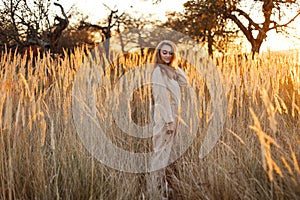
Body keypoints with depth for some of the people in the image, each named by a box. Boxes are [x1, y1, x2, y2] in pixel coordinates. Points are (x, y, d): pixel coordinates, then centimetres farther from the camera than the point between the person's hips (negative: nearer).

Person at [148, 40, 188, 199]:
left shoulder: (170, 70, 14)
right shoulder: (158, 71, -14)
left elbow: (184, 82, 10)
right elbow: (162, 97, -19)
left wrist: (175, 66, 6)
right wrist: (169, 120, -21)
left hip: (171, 115, 9)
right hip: (164, 116, -9)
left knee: (165, 152, 16)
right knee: (160, 153, -4)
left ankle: (162, 186, 26)